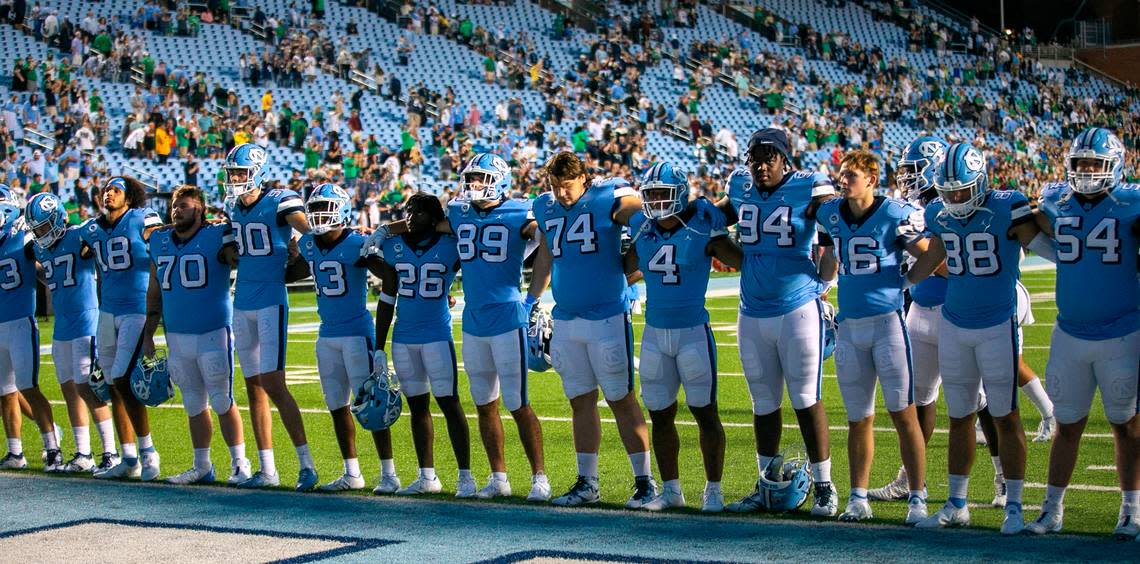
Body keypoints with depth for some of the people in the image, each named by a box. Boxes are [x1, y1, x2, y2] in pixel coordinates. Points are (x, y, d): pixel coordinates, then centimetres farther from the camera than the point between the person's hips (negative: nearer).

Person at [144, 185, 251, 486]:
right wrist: (148, 334, 17)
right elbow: (154, 294, 17)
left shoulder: (217, 238, -8)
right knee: (194, 405, 13)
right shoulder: (160, 242, 10)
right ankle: (202, 466, 22)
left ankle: (239, 464, 4)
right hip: (177, 336, 6)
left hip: (213, 334, -6)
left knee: (222, 401, -5)